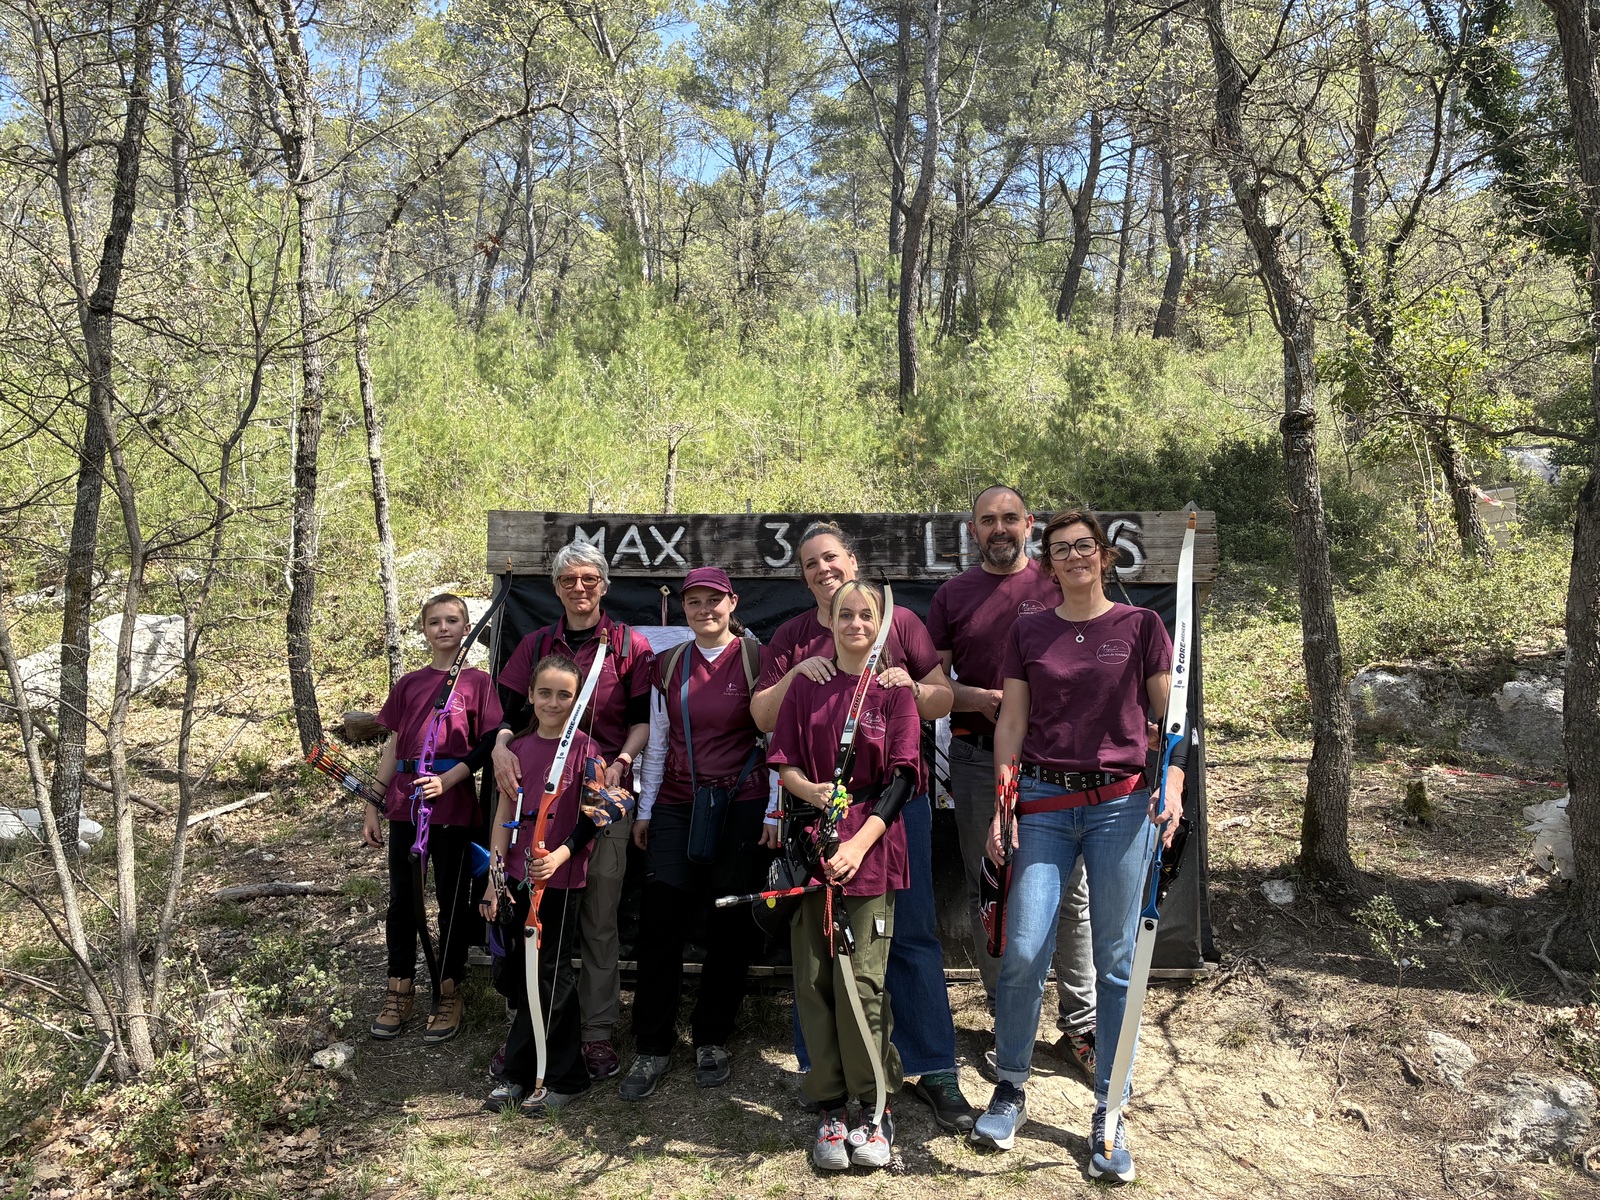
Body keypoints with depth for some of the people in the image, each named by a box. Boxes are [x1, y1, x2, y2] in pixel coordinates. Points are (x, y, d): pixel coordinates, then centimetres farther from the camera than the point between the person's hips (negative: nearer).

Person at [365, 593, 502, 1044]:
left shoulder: (477, 681, 0)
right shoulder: (409, 684, 11)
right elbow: (392, 748, 12)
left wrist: (447, 780, -18)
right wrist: (373, 808, 9)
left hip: (453, 804, -4)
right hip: (404, 803, 4)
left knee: (452, 898, 6)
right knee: (402, 897, 9)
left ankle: (449, 995, 17)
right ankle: (400, 991, 22)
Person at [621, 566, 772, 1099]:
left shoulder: (755, 658, -1)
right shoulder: (669, 666, 10)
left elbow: (775, 739, -3)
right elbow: (657, 742, 14)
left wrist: (773, 812, -7)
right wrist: (644, 810, 12)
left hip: (741, 806, -2)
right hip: (677, 805, 3)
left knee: (731, 925, 4)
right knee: (660, 918, -6)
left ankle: (712, 1040, 21)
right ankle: (652, 1047, 7)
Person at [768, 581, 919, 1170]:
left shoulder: (894, 689, 2)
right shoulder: (806, 684, 9)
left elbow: (901, 776, -4)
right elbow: (783, 762, 10)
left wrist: (860, 841, -15)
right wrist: (811, 790, -12)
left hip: (871, 846, -2)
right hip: (811, 844, 3)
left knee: (861, 980, -5)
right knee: (813, 979, 3)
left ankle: (874, 1109, 11)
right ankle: (831, 1109, 16)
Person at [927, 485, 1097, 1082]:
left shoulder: (1059, 586, 5)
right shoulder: (953, 594, 8)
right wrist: (981, 700, -12)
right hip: (979, 761, 1)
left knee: (1071, 896, 3)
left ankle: (1079, 1026, 18)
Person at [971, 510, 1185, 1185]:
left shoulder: (1141, 626, 5)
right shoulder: (1027, 633, 9)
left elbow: (1169, 717, 4)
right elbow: (1011, 724, 8)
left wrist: (1172, 785, -11)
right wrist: (1001, 807, 1)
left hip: (1121, 805, -1)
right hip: (1043, 803, 1)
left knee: (1116, 959, 4)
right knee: (1023, 950, -5)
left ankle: (1109, 1115, 18)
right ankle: (1010, 1090, 18)